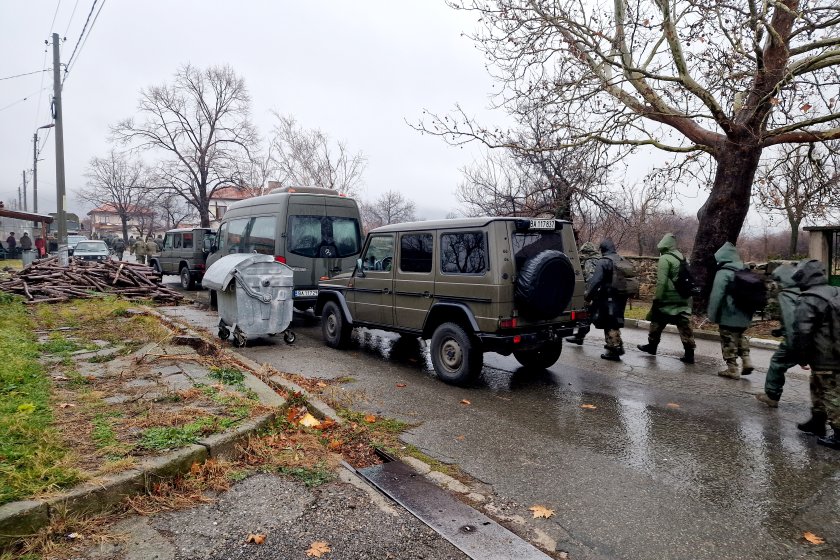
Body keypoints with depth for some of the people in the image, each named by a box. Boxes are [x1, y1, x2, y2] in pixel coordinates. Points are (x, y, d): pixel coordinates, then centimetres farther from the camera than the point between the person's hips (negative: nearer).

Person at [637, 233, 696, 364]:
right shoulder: (682, 257, 12)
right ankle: (689, 354, 3)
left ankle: (652, 345, 24)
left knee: (657, 321, 12)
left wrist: (656, 298, -15)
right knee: (684, 325, 5)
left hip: (668, 299, -7)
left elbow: (661, 282, -19)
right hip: (684, 299, 7)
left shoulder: (665, 259, -12)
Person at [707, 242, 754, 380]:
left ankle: (732, 369, 8)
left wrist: (712, 315, -10)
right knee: (740, 337, 26)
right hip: (744, 315, 8)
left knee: (729, 341, 3)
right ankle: (746, 360, 17)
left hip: (729, 316, -8)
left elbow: (716, 296, -19)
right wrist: (748, 310, 23)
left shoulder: (723, 273, -17)